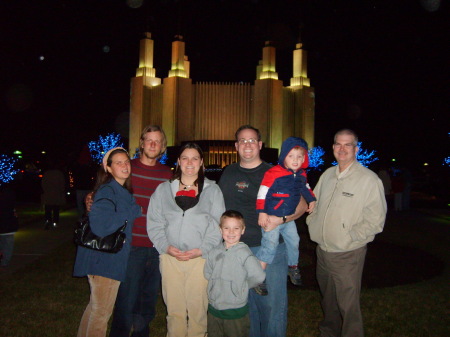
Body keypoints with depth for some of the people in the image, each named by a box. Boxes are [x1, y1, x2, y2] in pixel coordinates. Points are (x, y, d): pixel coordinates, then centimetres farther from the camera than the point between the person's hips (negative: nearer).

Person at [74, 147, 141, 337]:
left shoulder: (124, 191, 10)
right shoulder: (107, 190, -18)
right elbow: (100, 225, -31)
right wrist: (133, 211, -24)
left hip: (114, 258, 9)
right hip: (104, 259, -9)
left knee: (96, 307, 24)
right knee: (101, 312, 5)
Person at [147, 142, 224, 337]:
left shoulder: (212, 190, 8)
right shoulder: (163, 189, 12)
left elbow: (217, 225, 1)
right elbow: (154, 223, 6)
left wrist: (202, 249, -11)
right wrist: (166, 247, -8)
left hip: (200, 257, -1)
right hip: (170, 257, 1)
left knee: (198, 308, 3)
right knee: (174, 308, 7)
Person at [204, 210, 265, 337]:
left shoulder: (244, 253, -15)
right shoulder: (214, 252, 0)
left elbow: (259, 276, -21)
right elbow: (207, 273, 11)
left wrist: (242, 286, -9)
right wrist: (217, 284, -1)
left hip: (236, 311, -4)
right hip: (214, 308, 4)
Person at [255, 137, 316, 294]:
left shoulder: (301, 174, 3)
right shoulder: (274, 173, -21)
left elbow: (305, 188, 25)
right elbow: (262, 192, -20)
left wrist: (311, 200, 18)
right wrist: (262, 212, -22)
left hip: (288, 218, 7)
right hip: (271, 217, -7)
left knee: (294, 241, 19)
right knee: (270, 244, -11)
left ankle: (293, 267, 44)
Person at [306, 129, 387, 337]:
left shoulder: (369, 179, -13)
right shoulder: (327, 175, 7)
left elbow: (375, 220, -15)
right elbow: (314, 203, 19)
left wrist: (350, 237, -17)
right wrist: (312, 224, 4)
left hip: (347, 255, -6)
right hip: (322, 250, 7)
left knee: (348, 305, 2)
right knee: (327, 300, 23)